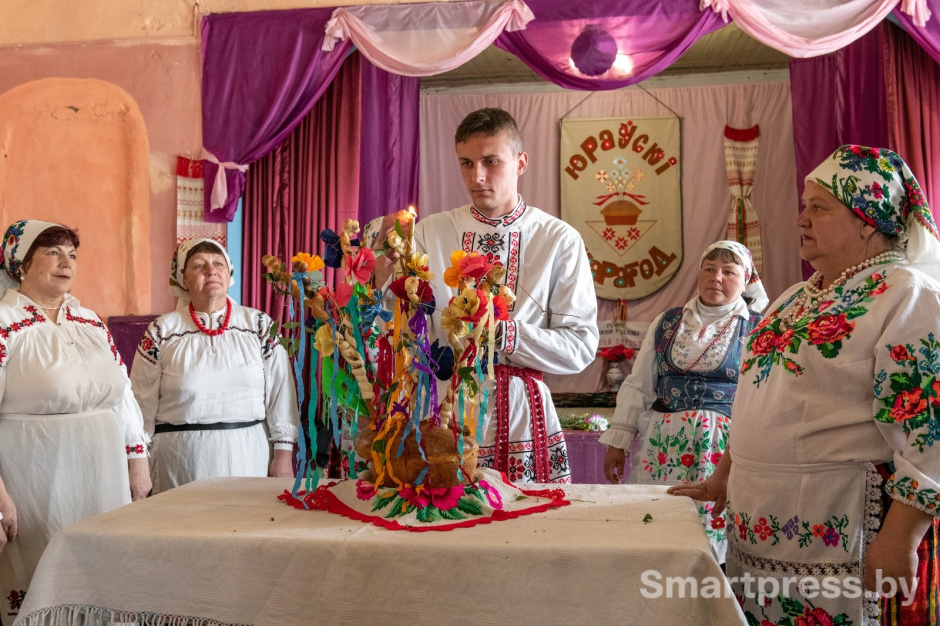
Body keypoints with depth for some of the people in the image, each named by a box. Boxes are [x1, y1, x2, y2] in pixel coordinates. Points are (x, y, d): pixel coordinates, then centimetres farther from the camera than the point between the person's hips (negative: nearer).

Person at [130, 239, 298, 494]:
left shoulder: (259, 325, 3)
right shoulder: (162, 332, 2)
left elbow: (280, 392, 1)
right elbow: (143, 405, 5)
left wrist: (284, 454, -2)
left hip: (247, 456, 1)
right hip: (181, 463, 0)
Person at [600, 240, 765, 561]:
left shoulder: (757, 331, 2)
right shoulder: (667, 323, 10)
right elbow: (638, 386, 11)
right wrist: (617, 442, 8)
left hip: (725, 449, -2)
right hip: (664, 444, 3)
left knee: (714, 535, -1)